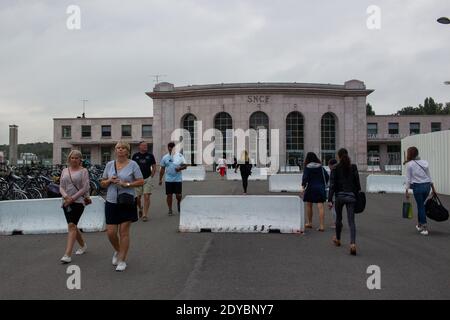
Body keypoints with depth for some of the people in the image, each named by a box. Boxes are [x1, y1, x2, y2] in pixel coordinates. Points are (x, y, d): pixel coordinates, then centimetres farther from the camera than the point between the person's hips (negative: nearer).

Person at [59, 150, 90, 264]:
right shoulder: (65, 171, 14)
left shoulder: (83, 171, -1)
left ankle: (67, 255, -18)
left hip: (78, 202, -6)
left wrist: (72, 198, -13)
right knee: (73, 226, 13)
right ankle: (83, 245, 35)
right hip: (66, 202, 6)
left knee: (72, 225, -15)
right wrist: (66, 196, -11)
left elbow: (85, 188, -8)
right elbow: (61, 187, 9)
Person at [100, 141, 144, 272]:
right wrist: (110, 180, -7)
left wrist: (126, 184, -16)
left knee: (124, 232, 1)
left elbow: (141, 181, -4)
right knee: (110, 233, 2)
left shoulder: (133, 164, -2)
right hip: (111, 202, 3)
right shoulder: (109, 164, 8)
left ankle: (122, 260, 14)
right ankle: (117, 251, 32)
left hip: (127, 203, -3)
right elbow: (103, 183, 14)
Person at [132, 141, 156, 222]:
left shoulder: (150, 155, 4)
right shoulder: (135, 156, 4)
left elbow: (154, 167, 9)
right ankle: (140, 209, 34)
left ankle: (145, 214, -2)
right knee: (137, 197, 5)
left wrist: (151, 176, 0)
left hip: (147, 179, -1)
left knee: (146, 196, -7)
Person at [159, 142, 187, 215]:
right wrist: (160, 179, 6)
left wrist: (180, 168, -20)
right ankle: (170, 210, 14)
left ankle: (178, 203, 30)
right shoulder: (165, 157, 5)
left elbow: (185, 166, 1)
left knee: (178, 195, 0)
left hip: (178, 179, -1)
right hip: (168, 180, 1)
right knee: (169, 195, 3)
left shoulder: (180, 156, 0)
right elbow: (162, 169, 9)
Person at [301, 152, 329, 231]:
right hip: (320, 188, 2)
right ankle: (321, 226, -11)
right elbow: (327, 176, 7)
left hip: (311, 188, -2)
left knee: (309, 205, 16)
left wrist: (303, 187, -19)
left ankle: (310, 223, 26)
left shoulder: (307, 167, -3)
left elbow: (305, 177, -14)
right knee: (320, 206, -4)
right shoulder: (321, 167, 7)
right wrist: (324, 185, 20)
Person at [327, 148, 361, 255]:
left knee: (339, 219, 18)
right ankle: (353, 243, -19)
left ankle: (338, 240, 36)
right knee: (351, 221, -2)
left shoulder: (335, 168, -4)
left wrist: (330, 200, -7)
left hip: (339, 196, -1)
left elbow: (332, 185, -7)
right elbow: (357, 183, 4)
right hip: (351, 196, 1)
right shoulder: (353, 167, 2)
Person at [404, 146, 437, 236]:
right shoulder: (424, 163, 10)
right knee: (421, 205, 21)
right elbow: (429, 177, 13)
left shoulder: (409, 164, -7)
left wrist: (407, 191, -4)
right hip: (427, 186, 6)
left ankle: (425, 228, 2)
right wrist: (433, 188, 18)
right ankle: (420, 225, 29)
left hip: (418, 187, -6)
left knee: (421, 206, 2)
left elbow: (408, 179, -8)